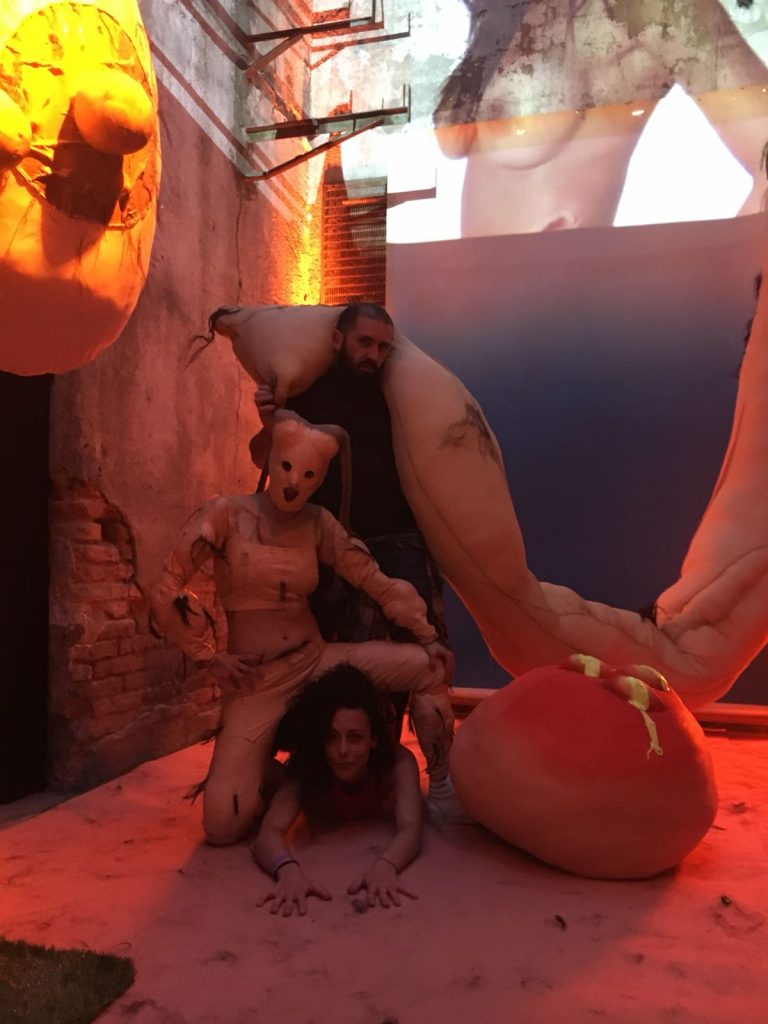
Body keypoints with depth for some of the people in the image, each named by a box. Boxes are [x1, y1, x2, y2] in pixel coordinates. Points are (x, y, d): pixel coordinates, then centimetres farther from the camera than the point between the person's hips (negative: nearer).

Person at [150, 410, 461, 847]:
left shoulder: (319, 523, -1)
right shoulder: (227, 514, -12)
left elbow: (376, 581, 2)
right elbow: (166, 592, -10)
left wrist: (428, 635, 1)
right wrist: (210, 656, -7)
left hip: (317, 661, 3)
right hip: (256, 680, -3)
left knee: (428, 666, -10)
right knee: (224, 826, -13)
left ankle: (442, 786, 8)